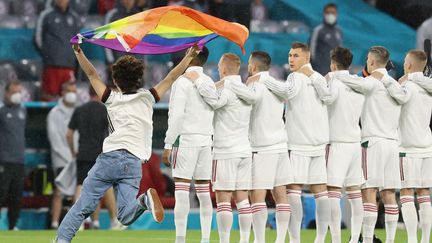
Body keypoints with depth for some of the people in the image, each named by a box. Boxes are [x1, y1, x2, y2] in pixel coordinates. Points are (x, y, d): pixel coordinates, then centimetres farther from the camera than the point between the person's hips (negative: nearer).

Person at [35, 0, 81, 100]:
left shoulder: (74, 17, 14)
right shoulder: (46, 15, 2)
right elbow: (38, 37, 4)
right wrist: (45, 53, 2)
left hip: (69, 65, 4)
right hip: (51, 64, -4)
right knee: (49, 94, -7)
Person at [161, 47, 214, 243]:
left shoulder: (183, 82, -8)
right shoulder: (209, 82, 13)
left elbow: (176, 116, -13)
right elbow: (213, 115, 13)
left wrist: (167, 146, -11)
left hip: (186, 139, -6)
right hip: (206, 140, 6)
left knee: (181, 191, -8)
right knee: (204, 192, 8)